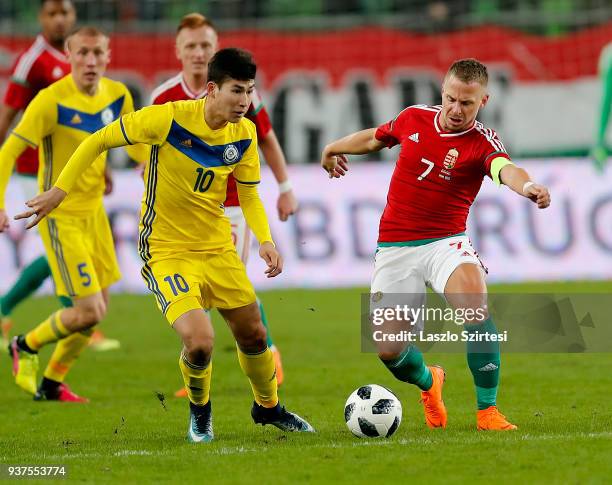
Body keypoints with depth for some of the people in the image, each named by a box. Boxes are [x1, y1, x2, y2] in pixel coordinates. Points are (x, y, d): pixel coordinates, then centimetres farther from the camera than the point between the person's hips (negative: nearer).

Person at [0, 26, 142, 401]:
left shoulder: (118, 95, -1)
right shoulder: (52, 101, -20)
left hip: (94, 211, 7)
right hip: (61, 216, -7)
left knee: (98, 309, 11)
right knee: (89, 311, -10)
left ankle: (51, 384, 28)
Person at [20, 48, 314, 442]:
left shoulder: (245, 133, -4)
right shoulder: (168, 118, -21)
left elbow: (249, 195, 8)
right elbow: (99, 141, -10)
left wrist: (265, 240, -9)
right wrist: (60, 190, -13)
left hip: (217, 247, 5)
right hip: (167, 250, -5)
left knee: (253, 335, 11)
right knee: (199, 341, -22)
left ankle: (269, 407, 40)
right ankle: (200, 410, 10)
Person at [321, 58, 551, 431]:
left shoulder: (482, 142, -11)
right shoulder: (413, 118, 1)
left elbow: (505, 169, -35)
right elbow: (375, 137, 23)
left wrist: (527, 186, -58)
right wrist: (334, 148, 40)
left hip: (445, 242, -3)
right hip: (395, 247, 3)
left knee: (476, 308, -32)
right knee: (390, 350, 0)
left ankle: (488, 411, -19)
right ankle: (428, 382, 38)